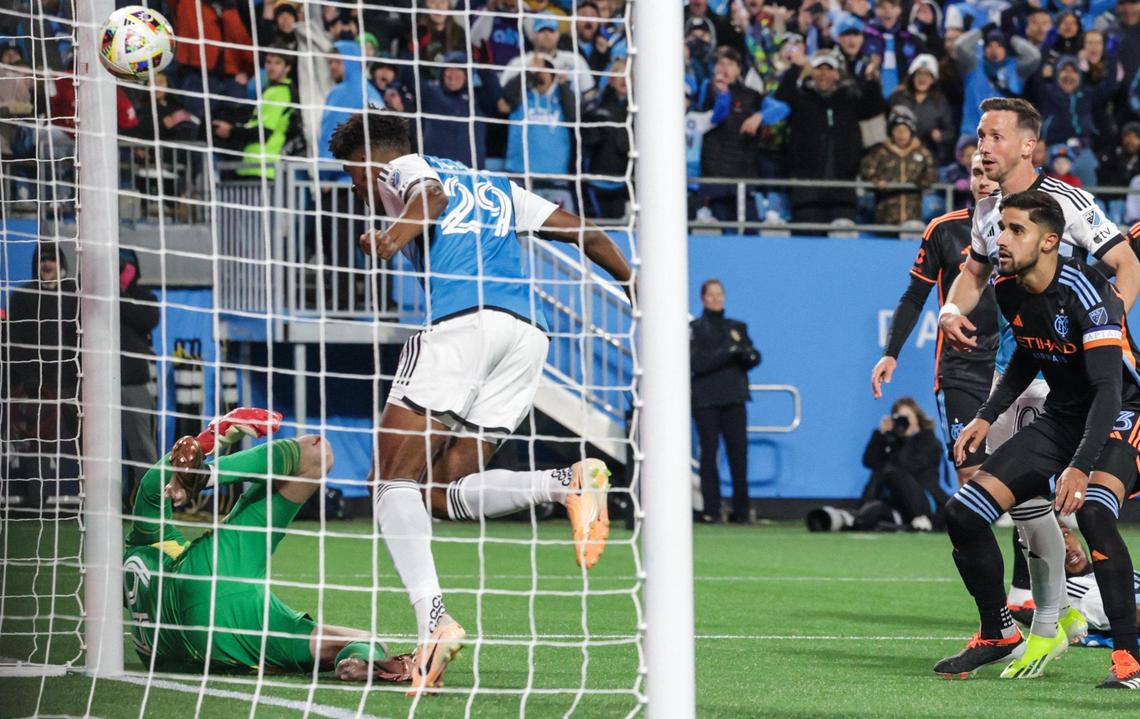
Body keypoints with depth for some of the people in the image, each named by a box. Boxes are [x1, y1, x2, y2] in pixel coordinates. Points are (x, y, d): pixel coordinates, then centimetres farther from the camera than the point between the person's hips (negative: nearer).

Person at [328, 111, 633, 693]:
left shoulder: (401, 169, 16)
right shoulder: (496, 187, 34)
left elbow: (432, 194, -9)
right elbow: (585, 233, 32)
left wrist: (400, 229, -30)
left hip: (459, 321, -7)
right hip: (528, 332, 7)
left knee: (394, 478, -5)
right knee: (444, 492, 9)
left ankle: (433, 619, -25)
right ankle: (571, 483, -15)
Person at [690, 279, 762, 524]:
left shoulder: (737, 327, 16)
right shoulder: (695, 329, 3)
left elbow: (754, 357, 12)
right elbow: (697, 362, -9)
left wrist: (748, 355, -11)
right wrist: (728, 352, -16)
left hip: (734, 400, 3)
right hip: (706, 400, -3)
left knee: (739, 453, -3)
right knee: (709, 453, -5)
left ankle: (741, 510, 0)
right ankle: (711, 509, -2)